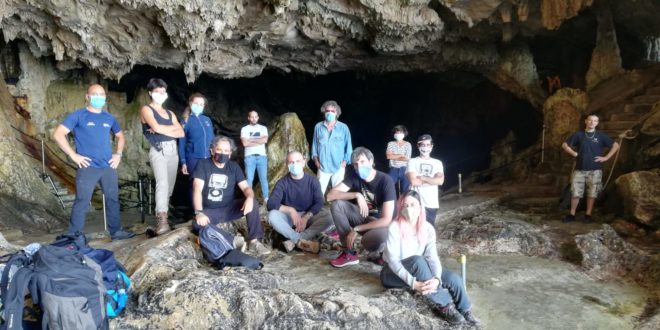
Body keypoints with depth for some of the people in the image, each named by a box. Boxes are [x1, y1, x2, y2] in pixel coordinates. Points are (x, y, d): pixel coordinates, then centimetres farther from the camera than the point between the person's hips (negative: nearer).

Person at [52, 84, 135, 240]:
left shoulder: (109, 118, 12)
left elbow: (120, 136, 27)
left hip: (109, 167, 5)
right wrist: (73, 155, -13)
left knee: (113, 199, 11)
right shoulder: (78, 115, -3)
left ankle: (116, 231, 24)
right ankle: (74, 237, 5)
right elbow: (58, 134, -9)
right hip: (87, 167, -5)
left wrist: (118, 154, 12)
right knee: (82, 202, -4)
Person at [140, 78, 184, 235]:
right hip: (158, 150, -7)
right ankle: (161, 220, -31)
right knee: (162, 183, -23)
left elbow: (181, 133, 7)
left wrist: (162, 130, -6)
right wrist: (172, 128, 1)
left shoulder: (170, 113, 20)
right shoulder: (146, 109, 2)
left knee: (170, 185, 5)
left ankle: (163, 217, 12)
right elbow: (156, 128, -15)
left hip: (172, 150, 7)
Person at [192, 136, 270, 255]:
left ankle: (254, 241, -15)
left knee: (253, 203, -22)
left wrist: (249, 198, -30)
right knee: (198, 224, -35)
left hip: (229, 209, 3)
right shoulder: (203, 164, -6)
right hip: (209, 211, -3)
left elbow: (246, 187, -4)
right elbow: (197, 189, -17)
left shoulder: (234, 167, 4)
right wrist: (199, 212, -32)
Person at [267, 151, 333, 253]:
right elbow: (271, 204, -18)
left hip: (308, 216, 1)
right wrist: (290, 210, -31)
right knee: (272, 215, -32)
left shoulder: (313, 181, -4)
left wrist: (306, 217, -26)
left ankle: (293, 241, -30)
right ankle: (304, 242, -33)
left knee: (328, 217, -28)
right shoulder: (282, 182, -7)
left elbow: (319, 203, -10)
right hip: (289, 217, -1)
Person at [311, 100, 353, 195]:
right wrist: (315, 159, 4)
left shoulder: (343, 128, -5)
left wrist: (345, 161, -3)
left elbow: (348, 146, 1)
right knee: (319, 192, 6)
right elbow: (314, 144, 10)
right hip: (323, 167, 1)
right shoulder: (318, 127, 1)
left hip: (338, 167, -1)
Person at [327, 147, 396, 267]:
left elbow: (386, 220, -26)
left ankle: (384, 250, 0)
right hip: (363, 216, 6)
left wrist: (356, 229, -23)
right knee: (336, 204, -20)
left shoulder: (385, 181, -23)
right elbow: (330, 195, -18)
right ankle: (349, 253, -12)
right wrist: (357, 195, -31)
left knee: (368, 241, -39)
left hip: (379, 222, -5)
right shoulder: (354, 175, -8)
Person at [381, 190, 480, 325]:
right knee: (417, 260, -36)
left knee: (453, 278, -17)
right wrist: (413, 283, -35)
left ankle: (465, 313, 7)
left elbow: (433, 257, -14)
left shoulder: (428, 228, -6)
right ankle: (445, 306, -26)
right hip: (393, 274, -4)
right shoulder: (395, 228, -20)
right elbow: (392, 260, -24)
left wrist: (437, 278, -34)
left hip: (418, 271, 5)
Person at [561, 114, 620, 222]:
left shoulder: (601, 136, 3)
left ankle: (588, 215, 14)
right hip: (580, 169, 0)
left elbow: (616, 145, 5)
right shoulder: (579, 135, 4)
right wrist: (574, 154, 0)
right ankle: (572, 214, 9)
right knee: (575, 192, 0)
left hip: (595, 170, 0)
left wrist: (606, 157, -2)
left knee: (592, 193, 4)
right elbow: (564, 145, 10)